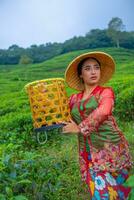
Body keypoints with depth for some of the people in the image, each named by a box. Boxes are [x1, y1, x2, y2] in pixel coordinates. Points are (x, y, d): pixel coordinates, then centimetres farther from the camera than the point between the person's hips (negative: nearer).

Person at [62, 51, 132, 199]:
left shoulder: (106, 91, 0)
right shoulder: (74, 99, 12)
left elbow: (103, 112, -19)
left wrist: (79, 128, -14)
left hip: (110, 147, -3)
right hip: (88, 153, 3)